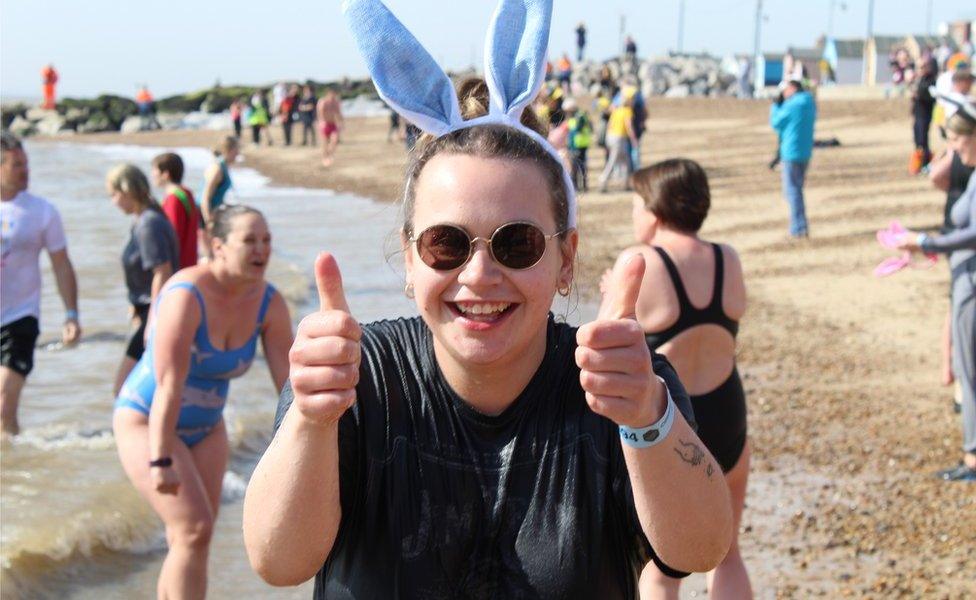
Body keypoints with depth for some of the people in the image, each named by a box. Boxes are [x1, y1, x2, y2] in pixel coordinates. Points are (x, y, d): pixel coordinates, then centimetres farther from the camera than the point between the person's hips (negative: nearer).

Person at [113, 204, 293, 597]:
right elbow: (168, 385, -30)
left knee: (192, 537, 9)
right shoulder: (187, 295, -28)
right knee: (194, 531, -16)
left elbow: (288, 380, -8)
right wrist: (161, 461, -30)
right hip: (145, 422, -7)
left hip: (205, 428, 7)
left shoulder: (269, 304, -10)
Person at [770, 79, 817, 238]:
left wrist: (775, 107, 14)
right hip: (806, 152, 8)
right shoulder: (810, 105, 11)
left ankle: (798, 227, -8)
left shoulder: (791, 106, -14)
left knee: (792, 190, -5)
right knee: (797, 189, 17)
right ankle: (801, 225, 18)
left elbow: (776, 123, -4)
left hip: (791, 153, -8)